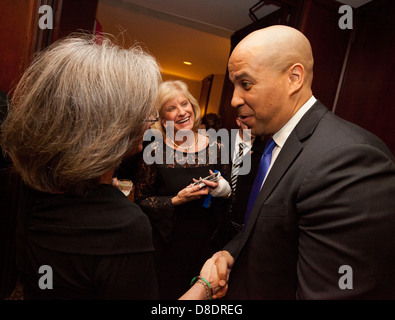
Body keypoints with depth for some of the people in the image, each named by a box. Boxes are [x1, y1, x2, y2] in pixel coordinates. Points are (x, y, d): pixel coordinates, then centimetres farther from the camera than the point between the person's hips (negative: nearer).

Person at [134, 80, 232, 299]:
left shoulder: (215, 148, -4)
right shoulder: (155, 151, -12)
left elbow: (232, 195, 6)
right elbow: (141, 200, -6)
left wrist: (225, 190, -15)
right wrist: (176, 200, -19)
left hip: (211, 241, 3)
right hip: (170, 246, -2)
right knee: (170, 292, 15)